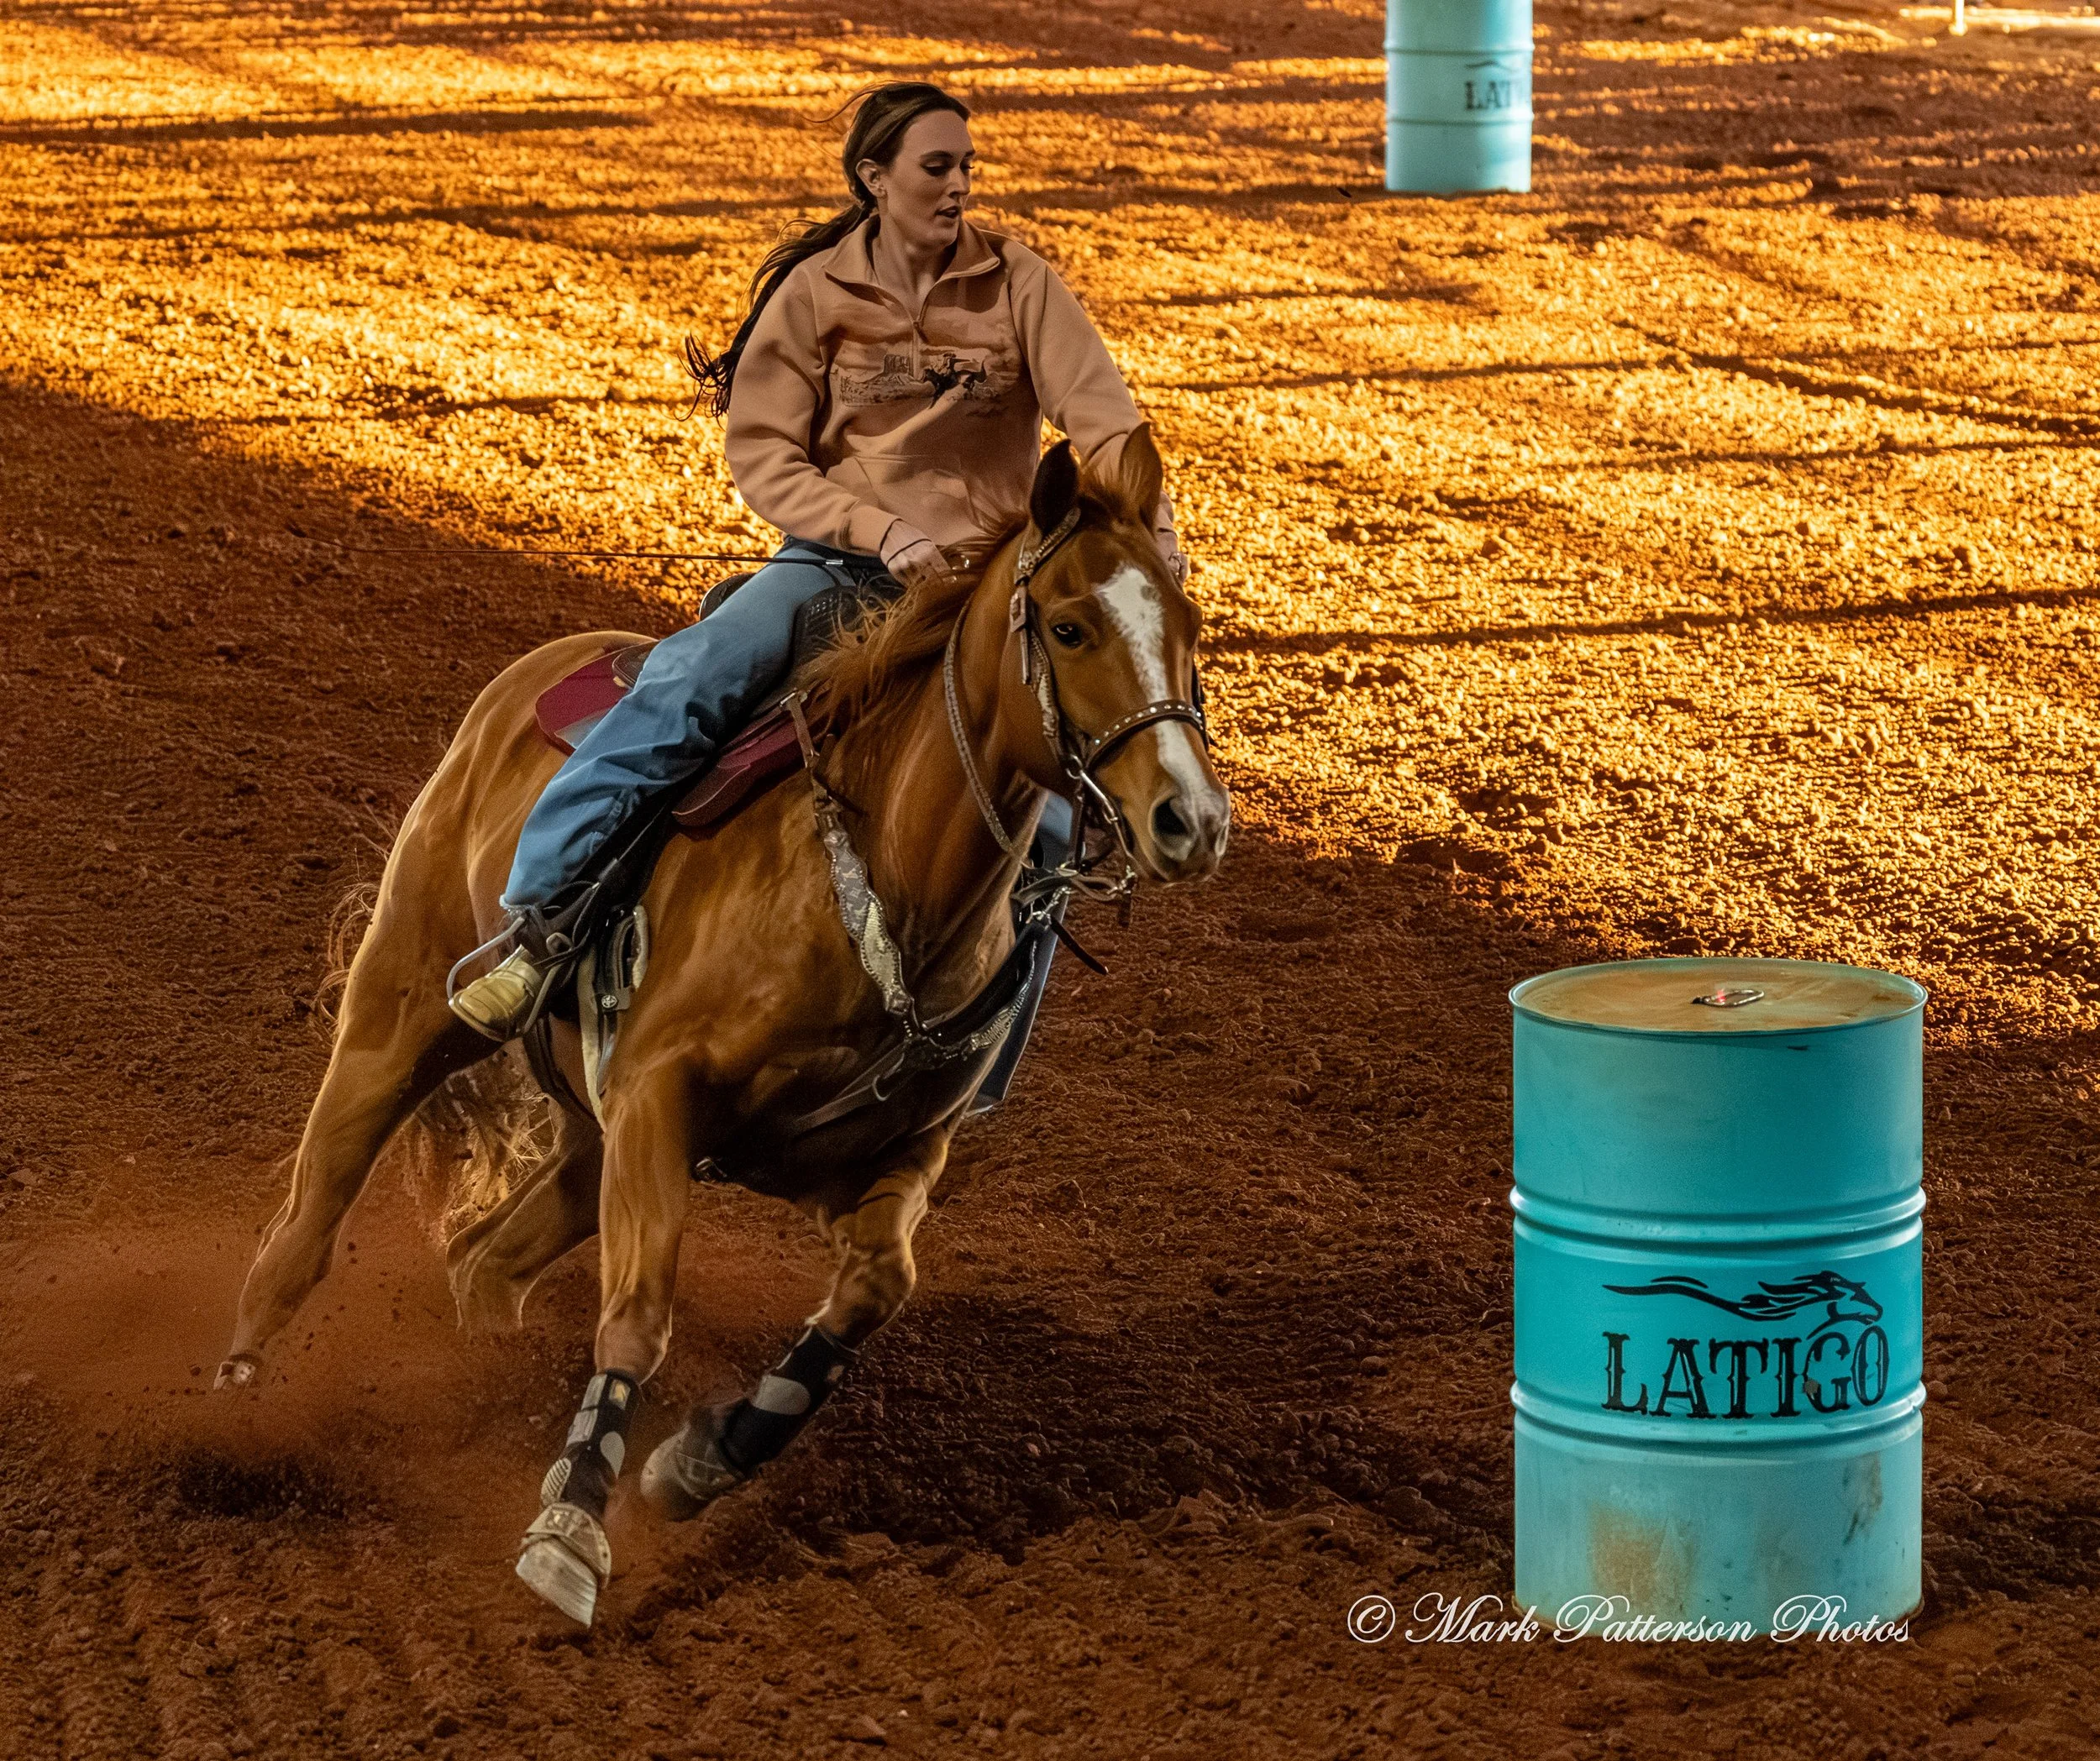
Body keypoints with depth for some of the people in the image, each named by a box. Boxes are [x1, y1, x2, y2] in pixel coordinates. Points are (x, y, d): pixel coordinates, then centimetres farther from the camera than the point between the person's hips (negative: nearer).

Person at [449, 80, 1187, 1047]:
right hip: (837, 558, -1)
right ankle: (540, 913, -30)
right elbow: (762, 455, -3)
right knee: (694, 675, -30)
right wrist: (879, 531, -17)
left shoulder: (1015, 281, 1)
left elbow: (1097, 412, -7)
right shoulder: (816, 292, -1)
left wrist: (1149, 528, -24)